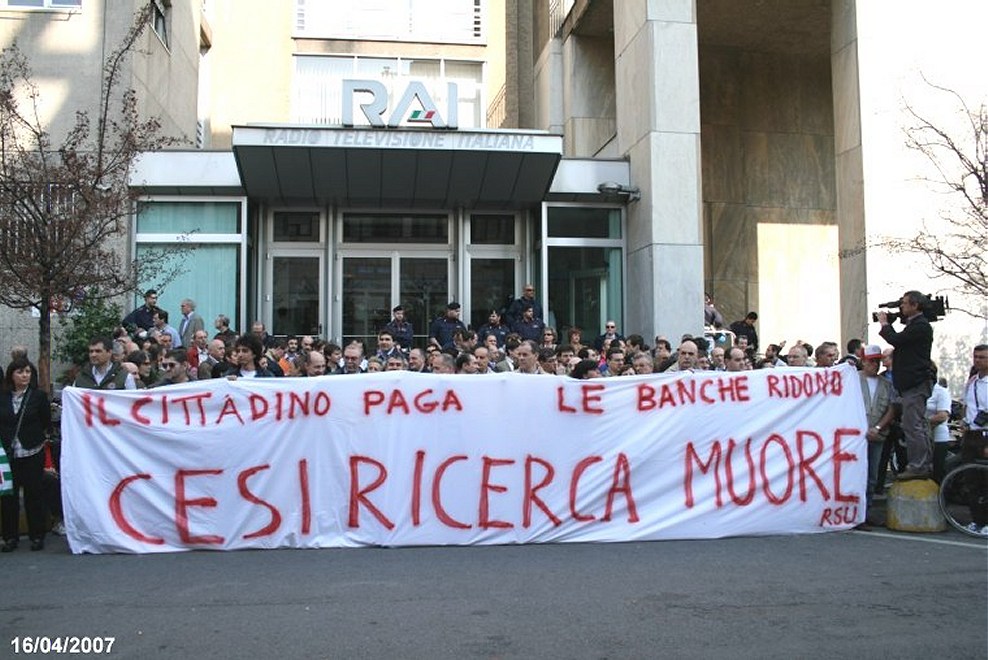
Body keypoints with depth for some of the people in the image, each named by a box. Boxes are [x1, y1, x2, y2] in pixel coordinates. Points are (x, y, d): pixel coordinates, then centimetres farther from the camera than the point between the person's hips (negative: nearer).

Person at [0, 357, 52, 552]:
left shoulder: (39, 396, 0)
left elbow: (47, 425, 4)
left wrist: (41, 440, -1)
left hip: (32, 455, -2)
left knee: (34, 495, 2)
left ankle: (37, 536, 12)